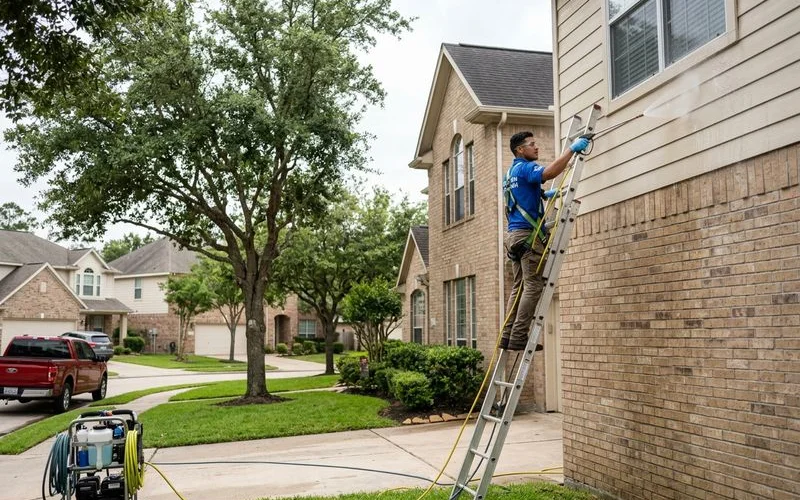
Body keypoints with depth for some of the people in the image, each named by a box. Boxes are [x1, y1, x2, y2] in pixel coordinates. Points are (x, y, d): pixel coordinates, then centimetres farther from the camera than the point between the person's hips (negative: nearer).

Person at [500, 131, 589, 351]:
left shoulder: (511, 172, 23)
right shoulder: (525, 168, -7)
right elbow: (549, 172, -29)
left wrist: (544, 194, 30)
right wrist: (572, 149, -22)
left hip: (514, 234, 10)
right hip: (528, 234, -10)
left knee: (519, 287, 8)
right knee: (533, 286, -10)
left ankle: (508, 335, 5)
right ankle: (519, 336, -14)